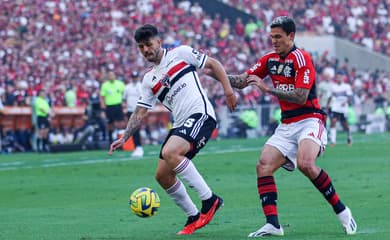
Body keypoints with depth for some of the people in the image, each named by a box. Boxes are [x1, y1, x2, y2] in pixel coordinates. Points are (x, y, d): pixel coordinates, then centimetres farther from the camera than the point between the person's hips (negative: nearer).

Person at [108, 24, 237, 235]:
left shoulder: (181, 53, 4)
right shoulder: (149, 80, 19)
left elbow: (213, 64, 8)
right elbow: (139, 113, 18)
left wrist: (228, 90, -2)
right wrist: (124, 138, 6)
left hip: (200, 115, -7)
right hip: (180, 124, 8)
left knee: (170, 153, -29)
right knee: (162, 175, 2)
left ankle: (209, 200, -20)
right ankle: (193, 217, 17)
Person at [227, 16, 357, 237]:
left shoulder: (301, 58, -11)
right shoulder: (270, 60, 11)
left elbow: (301, 97, -20)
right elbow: (242, 81, 13)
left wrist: (267, 88, -22)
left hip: (309, 121, -7)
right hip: (287, 126, 7)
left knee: (306, 164, -31)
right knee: (264, 166, -11)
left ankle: (341, 211, -16)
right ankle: (273, 225, -14)